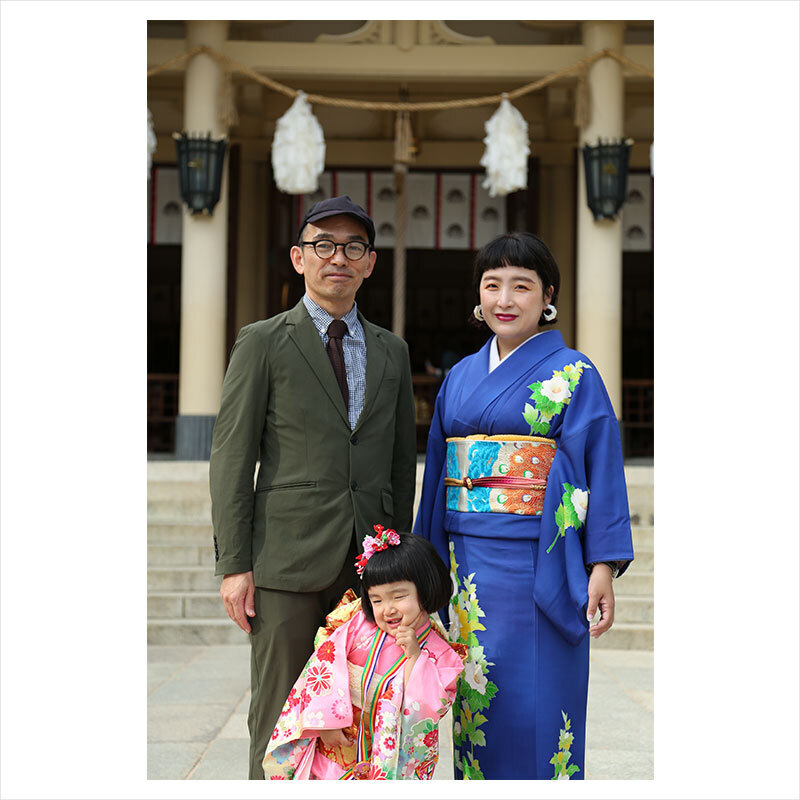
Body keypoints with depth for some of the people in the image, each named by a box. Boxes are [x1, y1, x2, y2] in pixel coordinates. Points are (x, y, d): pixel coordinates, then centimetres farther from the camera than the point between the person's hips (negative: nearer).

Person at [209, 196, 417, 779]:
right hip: (287, 560, -4)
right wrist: (234, 565, -9)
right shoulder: (263, 343, 2)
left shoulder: (392, 352, 15)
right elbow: (232, 457, -2)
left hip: (368, 564, 4)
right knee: (279, 720, 0)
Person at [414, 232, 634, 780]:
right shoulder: (461, 376, 13)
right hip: (469, 562, 5)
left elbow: (601, 472, -6)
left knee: (536, 707, -3)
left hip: (540, 564, -5)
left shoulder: (574, 374, -2)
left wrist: (602, 568, -13)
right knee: (475, 697, 9)